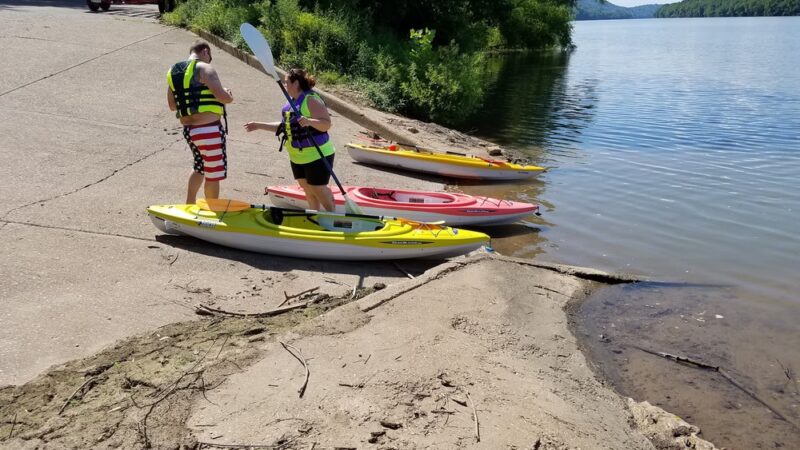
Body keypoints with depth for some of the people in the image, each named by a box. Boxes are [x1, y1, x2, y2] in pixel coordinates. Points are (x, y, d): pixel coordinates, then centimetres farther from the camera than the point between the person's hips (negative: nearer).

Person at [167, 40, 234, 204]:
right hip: (209, 130, -8)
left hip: (188, 129, 8)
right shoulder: (205, 69, -11)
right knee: (213, 174, 4)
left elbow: (172, 106, 17)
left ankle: (188, 207, 33)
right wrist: (229, 95, 2)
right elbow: (223, 97, -20)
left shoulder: (173, 72, 12)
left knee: (200, 167, 28)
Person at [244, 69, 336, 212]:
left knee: (319, 189, -4)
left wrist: (310, 121, -43)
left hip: (317, 155, -9)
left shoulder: (311, 99, -17)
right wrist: (259, 125, 17)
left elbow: (327, 124, -25)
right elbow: (283, 126, 18)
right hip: (297, 157, 9)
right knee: (307, 189, 14)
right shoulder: (292, 102, 10)